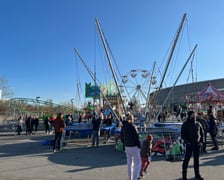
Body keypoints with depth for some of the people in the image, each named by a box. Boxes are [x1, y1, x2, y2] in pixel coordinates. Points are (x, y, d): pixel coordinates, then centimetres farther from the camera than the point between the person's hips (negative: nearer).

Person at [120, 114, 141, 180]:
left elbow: (122, 138, 9)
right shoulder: (132, 126, -18)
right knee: (137, 163, 5)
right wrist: (139, 145, -6)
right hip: (134, 147, -6)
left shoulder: (123, 127, 3)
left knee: (129, 163, 19)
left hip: (127, 147, 7)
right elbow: (136, 137, -18)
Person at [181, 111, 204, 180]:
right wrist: (187, 141, -16)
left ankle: (197, 174, 24)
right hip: (189, 145, -4)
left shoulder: (198, 124, 8)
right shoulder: (185, 124, -5)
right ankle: (184, 174, 13)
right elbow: (182, 134, -7)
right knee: (186, 159, 1)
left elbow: (202, 133, 15)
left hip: (197, 144, 4)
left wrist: (201, 141, 5)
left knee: (196, 159, 12)